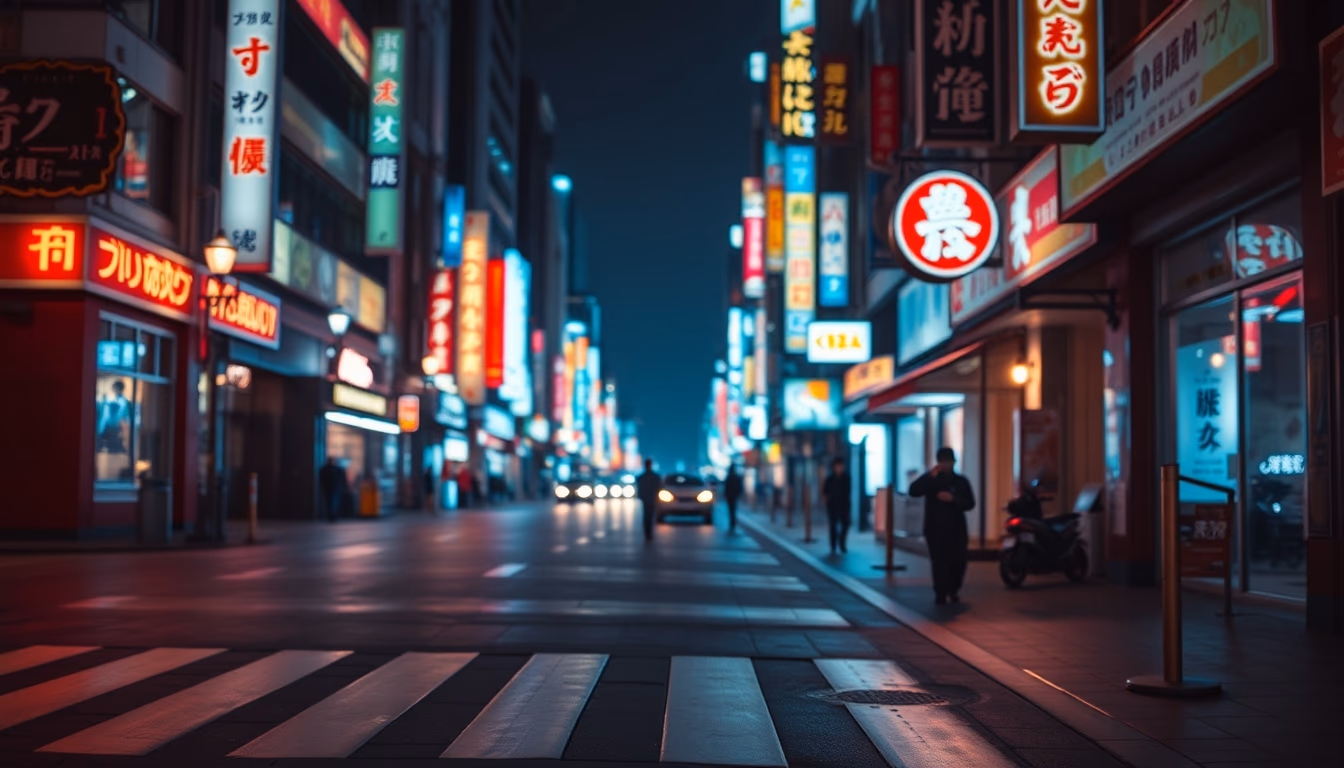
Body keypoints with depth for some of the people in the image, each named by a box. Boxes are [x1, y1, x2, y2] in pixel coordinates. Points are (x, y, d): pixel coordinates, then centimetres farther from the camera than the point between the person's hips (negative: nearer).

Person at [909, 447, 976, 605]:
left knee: (958, 561, 0)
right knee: (939, 563, -7)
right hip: (935, 529, -1)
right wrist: (929, 475, -20)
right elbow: (913, 491, -11)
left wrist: (953, 499, -17)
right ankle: (940, 594, 0)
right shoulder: (930, 480, 5)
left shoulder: (961, 481, 8)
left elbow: (970, 503, 0)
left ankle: (953, 590, 23)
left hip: (956, 529, 1)